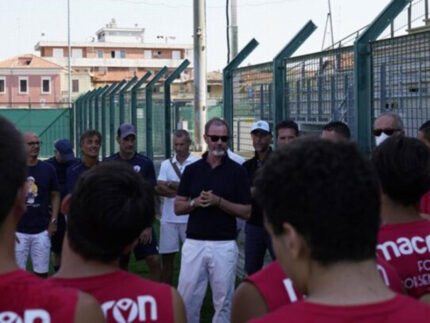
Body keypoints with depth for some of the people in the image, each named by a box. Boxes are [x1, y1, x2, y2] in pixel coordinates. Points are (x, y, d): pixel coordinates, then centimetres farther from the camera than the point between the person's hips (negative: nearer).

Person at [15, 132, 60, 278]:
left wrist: (54, 221, 3)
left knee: (42, 272, 5)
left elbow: (55, 195, 12)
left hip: (42, 230, 2)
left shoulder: (47, 169, 3)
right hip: (18, 230, -1)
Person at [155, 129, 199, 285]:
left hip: (189, 218, -3)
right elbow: (159, 189, -3)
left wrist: (171, 184, -7)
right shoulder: (166, 164, 10)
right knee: (167, 257, 8)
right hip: (168, 218, 4)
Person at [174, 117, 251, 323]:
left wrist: (218, 201, -14)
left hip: (224, 245, -2)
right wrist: (195, 202, -12)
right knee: (186, 299, 3)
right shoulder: (192, 169, 7)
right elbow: (178, 207, 8)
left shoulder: (237, 171, 0)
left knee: (223, 301, 5)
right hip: (194, 243, 2)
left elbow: (246, 212, -2)